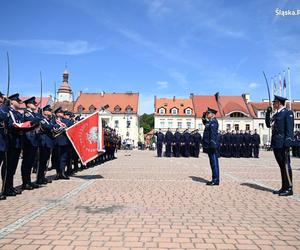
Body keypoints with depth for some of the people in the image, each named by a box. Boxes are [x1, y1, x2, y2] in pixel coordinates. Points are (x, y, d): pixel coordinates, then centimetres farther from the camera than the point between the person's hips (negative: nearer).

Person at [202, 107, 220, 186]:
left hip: (212, 146, -10)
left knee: (214, 162, -6)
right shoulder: (210, 122, 17)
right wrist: (204, 117, 22)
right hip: (210, 146, 10)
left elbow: (213, 134, -21)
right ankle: (215, 179, 19)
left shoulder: (213, 122, -12)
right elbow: (205, 123, 39)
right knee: (213, 162, 12)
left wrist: (212, 145, -27)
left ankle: (216, 180, -1)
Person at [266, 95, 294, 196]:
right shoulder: (275, 114, 18)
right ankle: (284, 188, 19)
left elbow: (290, 129, -12)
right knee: (282, 166, 12)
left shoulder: (288, 113, -6)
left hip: (283, 144, -8)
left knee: (286, 165, -3)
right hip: (276, 144, 8)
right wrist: (268, 113, 7)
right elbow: (268, 124, 17)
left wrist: (287, 143, -18)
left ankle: (289, 189, 5)